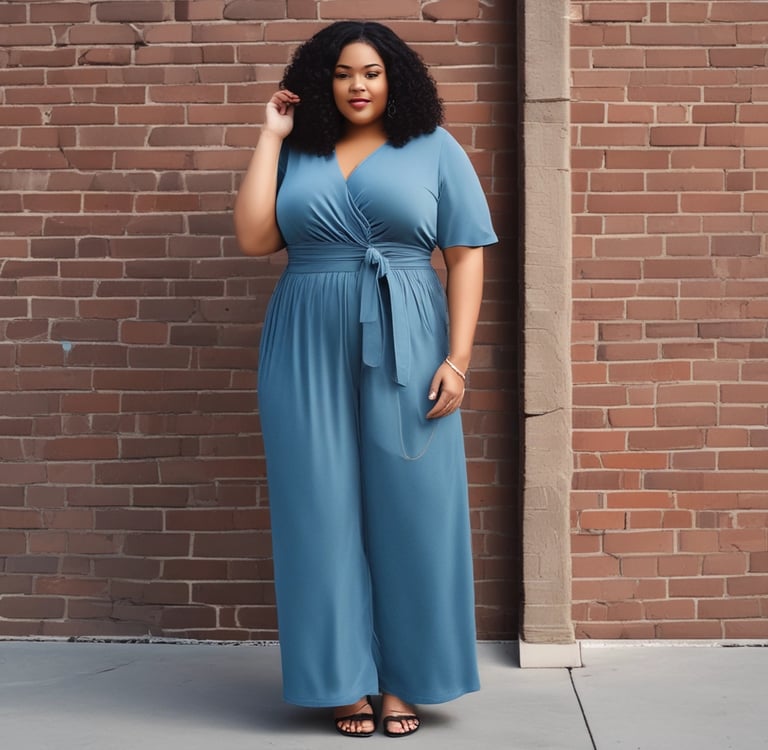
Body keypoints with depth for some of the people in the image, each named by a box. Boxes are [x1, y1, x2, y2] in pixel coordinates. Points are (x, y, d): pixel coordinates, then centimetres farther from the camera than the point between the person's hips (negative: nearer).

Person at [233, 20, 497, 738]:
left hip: (404, 352, -1)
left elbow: (466, 256, 1)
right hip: (308, 353, 2)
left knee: (408, 511, 1)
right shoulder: (296, 154, 10)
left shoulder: (434, 149, 6)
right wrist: (271, 137, 1)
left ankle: (402, 681, 14)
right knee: (324, 512, 3)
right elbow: (253, 238, -2)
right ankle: (345, 679, 15)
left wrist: (457, 357, -8)